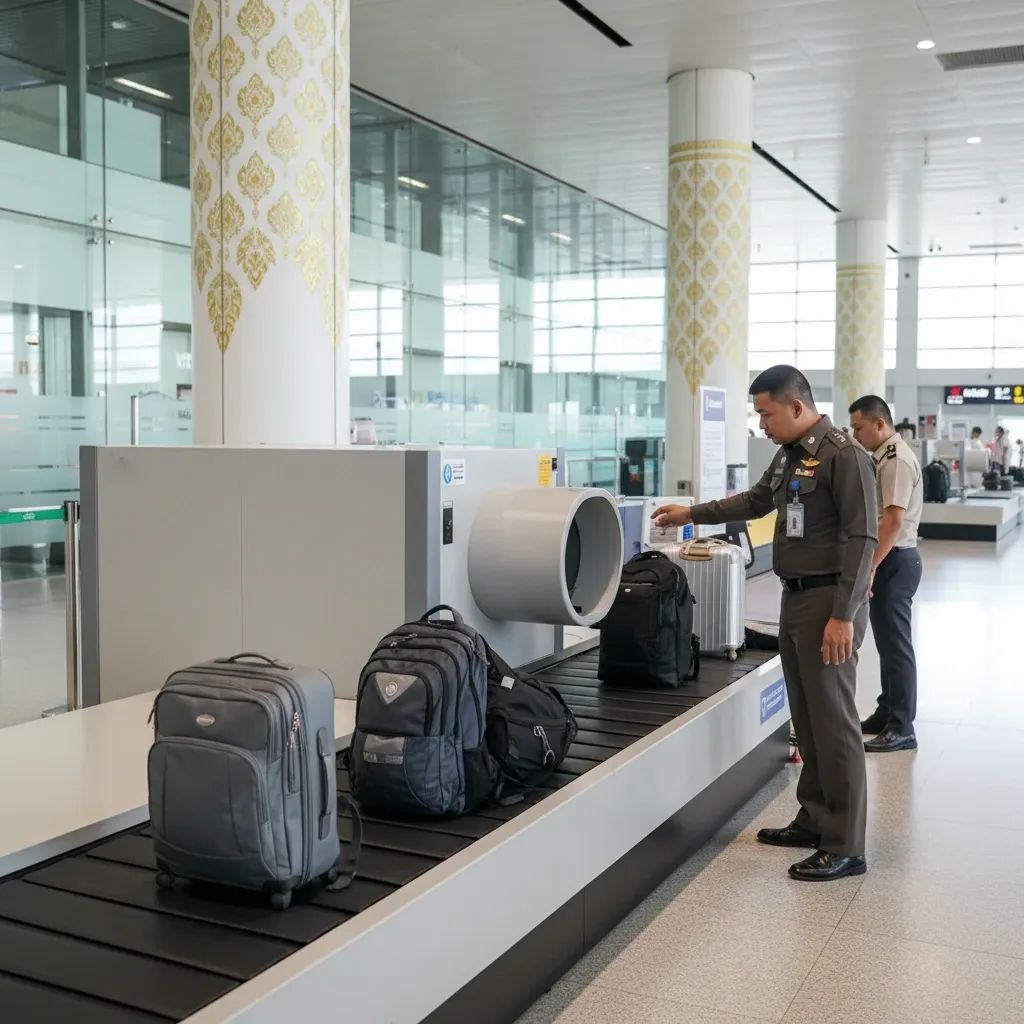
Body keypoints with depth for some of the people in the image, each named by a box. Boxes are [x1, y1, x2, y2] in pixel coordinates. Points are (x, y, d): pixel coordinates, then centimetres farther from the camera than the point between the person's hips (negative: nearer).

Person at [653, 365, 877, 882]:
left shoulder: (844, 455, -14)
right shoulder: (788, 454, 13)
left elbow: (861, 539, -18)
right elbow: (755, 500, 30)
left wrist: (844, 615, -22)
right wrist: (692, 514, 28)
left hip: (828, 601, -9)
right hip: (795, 598, 9)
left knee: (834, 722, -5)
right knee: (807, 719, 15)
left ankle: (845, 847, 2)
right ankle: (815, 820, 26)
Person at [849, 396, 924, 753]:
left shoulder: (897, 460, -17)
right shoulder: (885, 457, 13)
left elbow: (893, 521, -24)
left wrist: (869, 567, -24)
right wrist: (870, 564, 19)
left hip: (895, 561, -10)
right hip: (888, 560, 10)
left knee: (895, 643, -4)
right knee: (887, 641, 16)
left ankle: (902, 729, 4)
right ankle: (887, 715, 27)